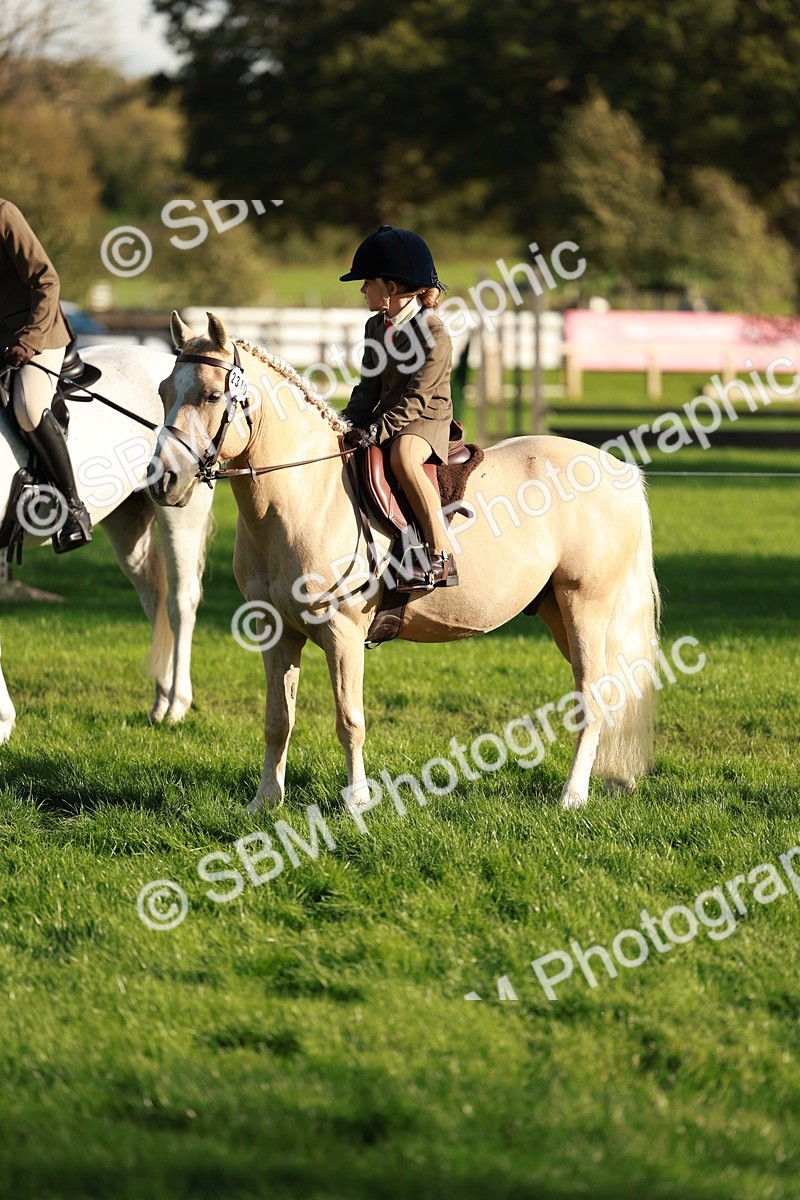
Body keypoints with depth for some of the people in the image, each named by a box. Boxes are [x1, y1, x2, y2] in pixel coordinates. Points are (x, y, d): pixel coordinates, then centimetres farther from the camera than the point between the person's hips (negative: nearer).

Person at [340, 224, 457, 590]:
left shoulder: (433, 334, -17)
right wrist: (350, 422, -5)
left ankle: (441, 558, -40)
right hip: (387, 417, 9)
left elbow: (416, 398, -22)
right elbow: (369, 385, 12)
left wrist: (376, 431, -30)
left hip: (426, 421, -9)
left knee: (402, 453, -40)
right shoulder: (376, 327, 9)